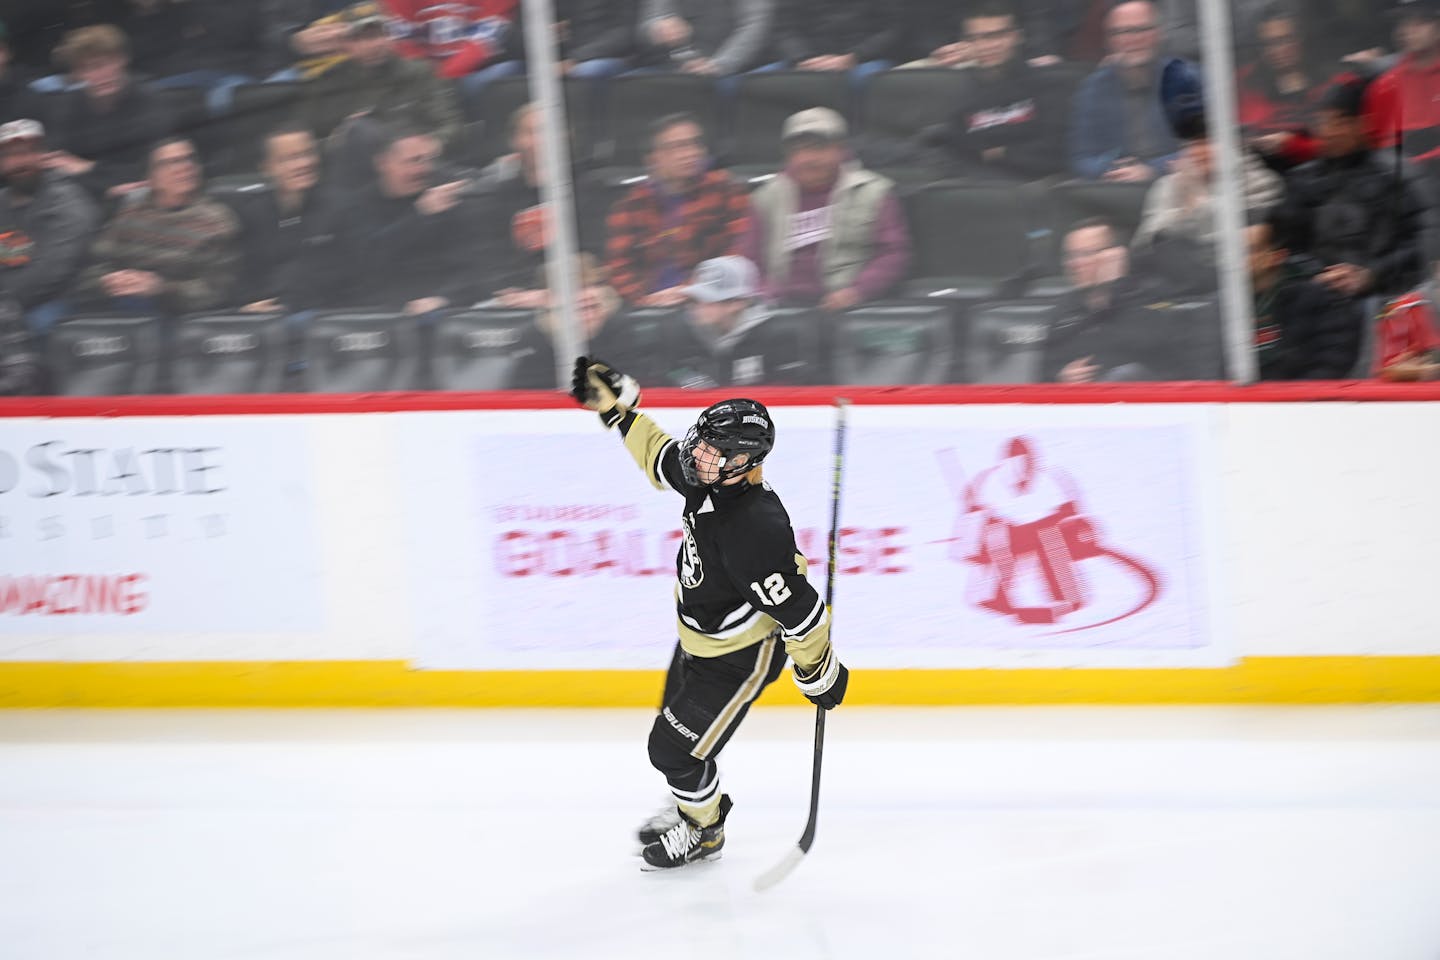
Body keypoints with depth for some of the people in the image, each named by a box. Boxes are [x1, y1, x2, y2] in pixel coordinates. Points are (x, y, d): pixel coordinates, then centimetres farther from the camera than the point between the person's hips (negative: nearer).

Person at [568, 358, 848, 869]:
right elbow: (659, 456, 9)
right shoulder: (710, 481, -14)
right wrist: (615, 404, 7)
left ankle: (704, 830, 31)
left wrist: (819, 674, -21)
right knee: (674, 731, 25)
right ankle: (702, 802, 53)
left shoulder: (753, 530, -41)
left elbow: (798, 610, -33)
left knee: (674, 749, 3)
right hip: (698, 643, 9)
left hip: (739, 661, -9)